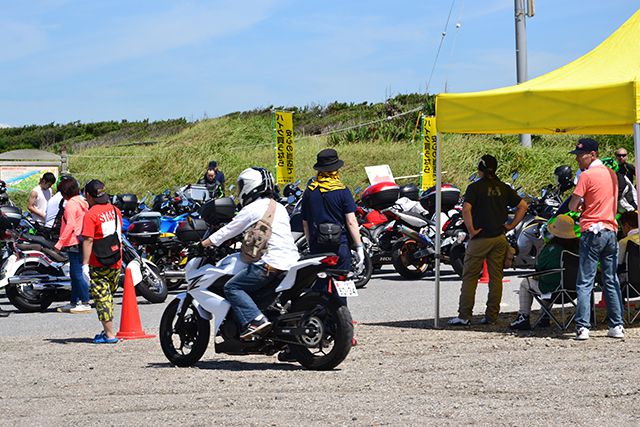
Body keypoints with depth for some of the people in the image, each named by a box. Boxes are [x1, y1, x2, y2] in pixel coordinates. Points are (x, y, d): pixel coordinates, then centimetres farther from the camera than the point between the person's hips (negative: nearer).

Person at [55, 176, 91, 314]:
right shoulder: (82, 202, 14)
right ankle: (74, 302, 20)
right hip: (81, 242, 10)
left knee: (77, 274, -7)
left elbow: (70, 225, -20)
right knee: (74, 274, 15)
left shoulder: (71, 204, -13)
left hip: (74, 244, -10)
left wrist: (60, 242, -18)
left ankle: (85, 303, -7)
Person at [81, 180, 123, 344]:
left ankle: (109, 334, -6)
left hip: (99, 265, -7)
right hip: (116, 262, 7)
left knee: (102, 298, -3)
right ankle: (107, 330, 23)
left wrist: (85, 264, -19)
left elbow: (88, 240, -19)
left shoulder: (91, 214, -14)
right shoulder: (115, 210, 8)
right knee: (108, 297, 18)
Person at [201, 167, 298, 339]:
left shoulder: (252, 209, -3)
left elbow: (227, 231, 1)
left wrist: (202, 245, 10)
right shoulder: (279, 207, 19)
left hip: (271, 264, -8)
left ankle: (255, 320, -24)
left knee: (232, 287, -7)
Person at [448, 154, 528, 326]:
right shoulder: (504, 188, 7)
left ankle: (464, 316, -3)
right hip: (500, 238, 5)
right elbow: (523, 206, 8)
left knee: (469, 277, 1)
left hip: (480, 238, -5)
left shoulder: (475, 187, -8)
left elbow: (466, 209, -21)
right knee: (496, 277, 9)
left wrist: (471, 230, -12)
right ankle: (492, 316, 9)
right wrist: (511, 225, 9)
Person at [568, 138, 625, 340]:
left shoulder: (587, 175, -9)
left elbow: (572, 206, -10)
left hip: (592, 232, -6)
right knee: (611, 281, 11)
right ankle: (617, 326, 10)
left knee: (585, 283, -5)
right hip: (611, 231, 6)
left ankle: (582, 327, -12)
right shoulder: (611, 173, 12)